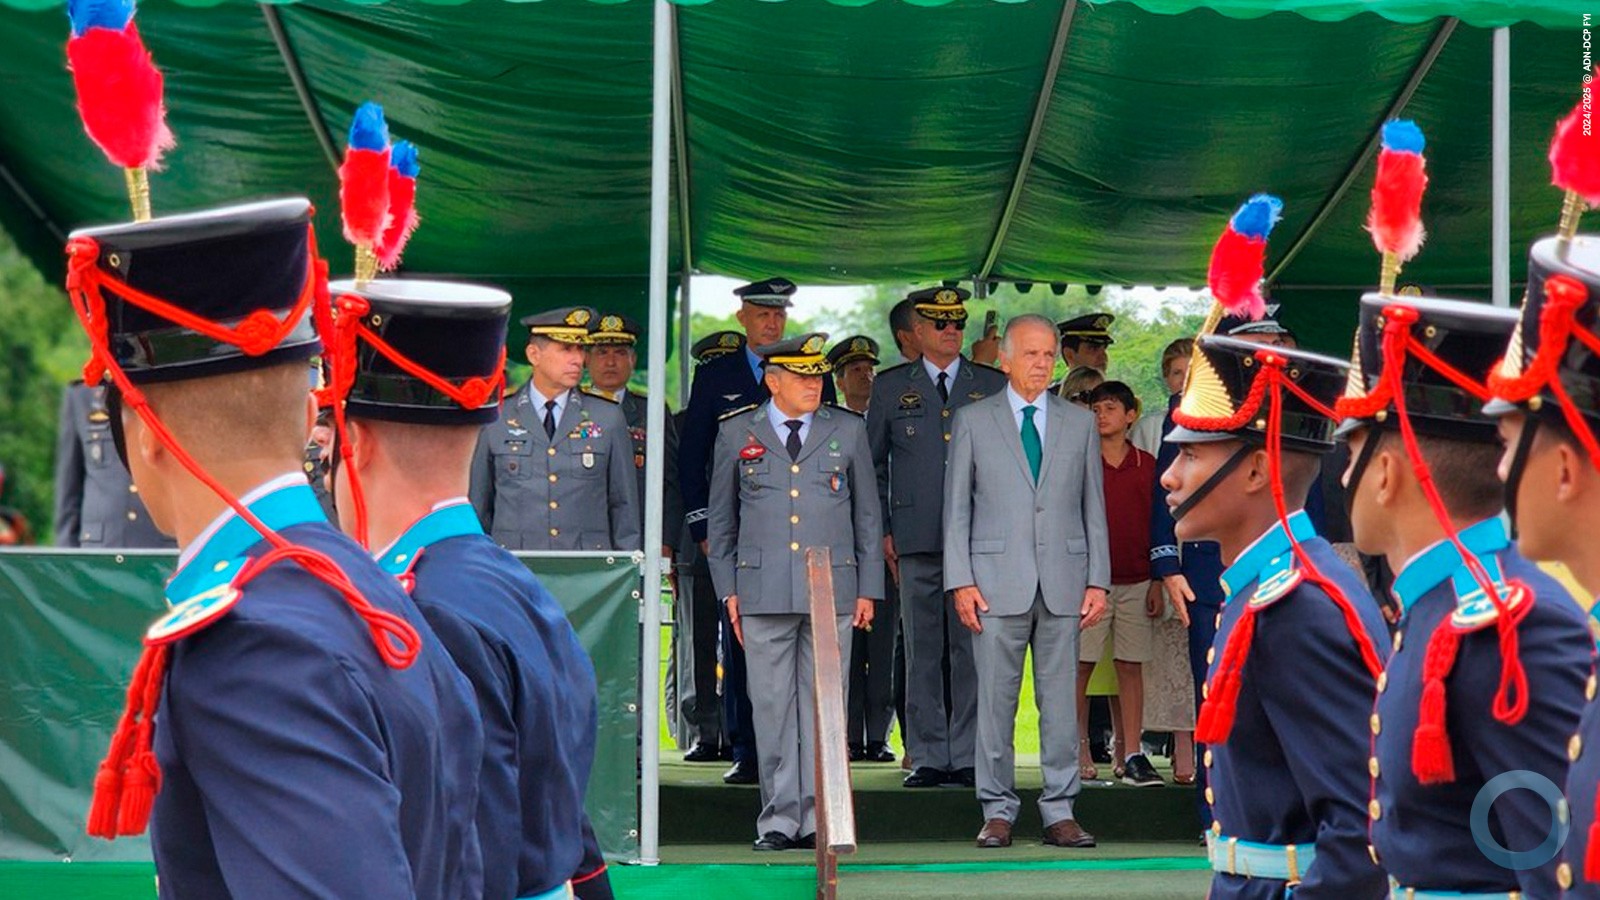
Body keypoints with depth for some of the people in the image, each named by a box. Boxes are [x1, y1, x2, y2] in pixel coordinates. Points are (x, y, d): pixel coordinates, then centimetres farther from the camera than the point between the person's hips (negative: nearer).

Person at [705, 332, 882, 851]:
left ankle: (817, 818, 6)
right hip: (763, 593, 0)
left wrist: (868, 589, 8)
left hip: (832, 590, 0)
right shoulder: (736, 434, 8)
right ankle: (778, 819, 6)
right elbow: (720, 520, 13)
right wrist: (727, 590, 6)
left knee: (824, 705, 1)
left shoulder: (848, 431, 10)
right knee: (772, 707, 0)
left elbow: (867, 516, 13)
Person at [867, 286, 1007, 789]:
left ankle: (968, 757, 3)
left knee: (972, 651, -1)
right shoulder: (891, 387, 11)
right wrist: (881, 530, 5)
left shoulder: (993, 387, 11)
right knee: (923, 652, 1)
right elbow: (873, 464, 13)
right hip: (917, 540, 0)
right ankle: (928, 757, 6)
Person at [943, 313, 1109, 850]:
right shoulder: (973, 421, 7)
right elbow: (957, 508, 4)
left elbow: (1093, 508, 11)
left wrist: (1098, 580, 3)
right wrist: (961, 581, -4)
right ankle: (998, 811, 7)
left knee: (1060, 700, 2)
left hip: (1064, 583, 2)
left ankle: (1060, 812, 8)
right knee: (995, 700, 0)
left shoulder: (1079, 423, 12)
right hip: (997, 580, -2)